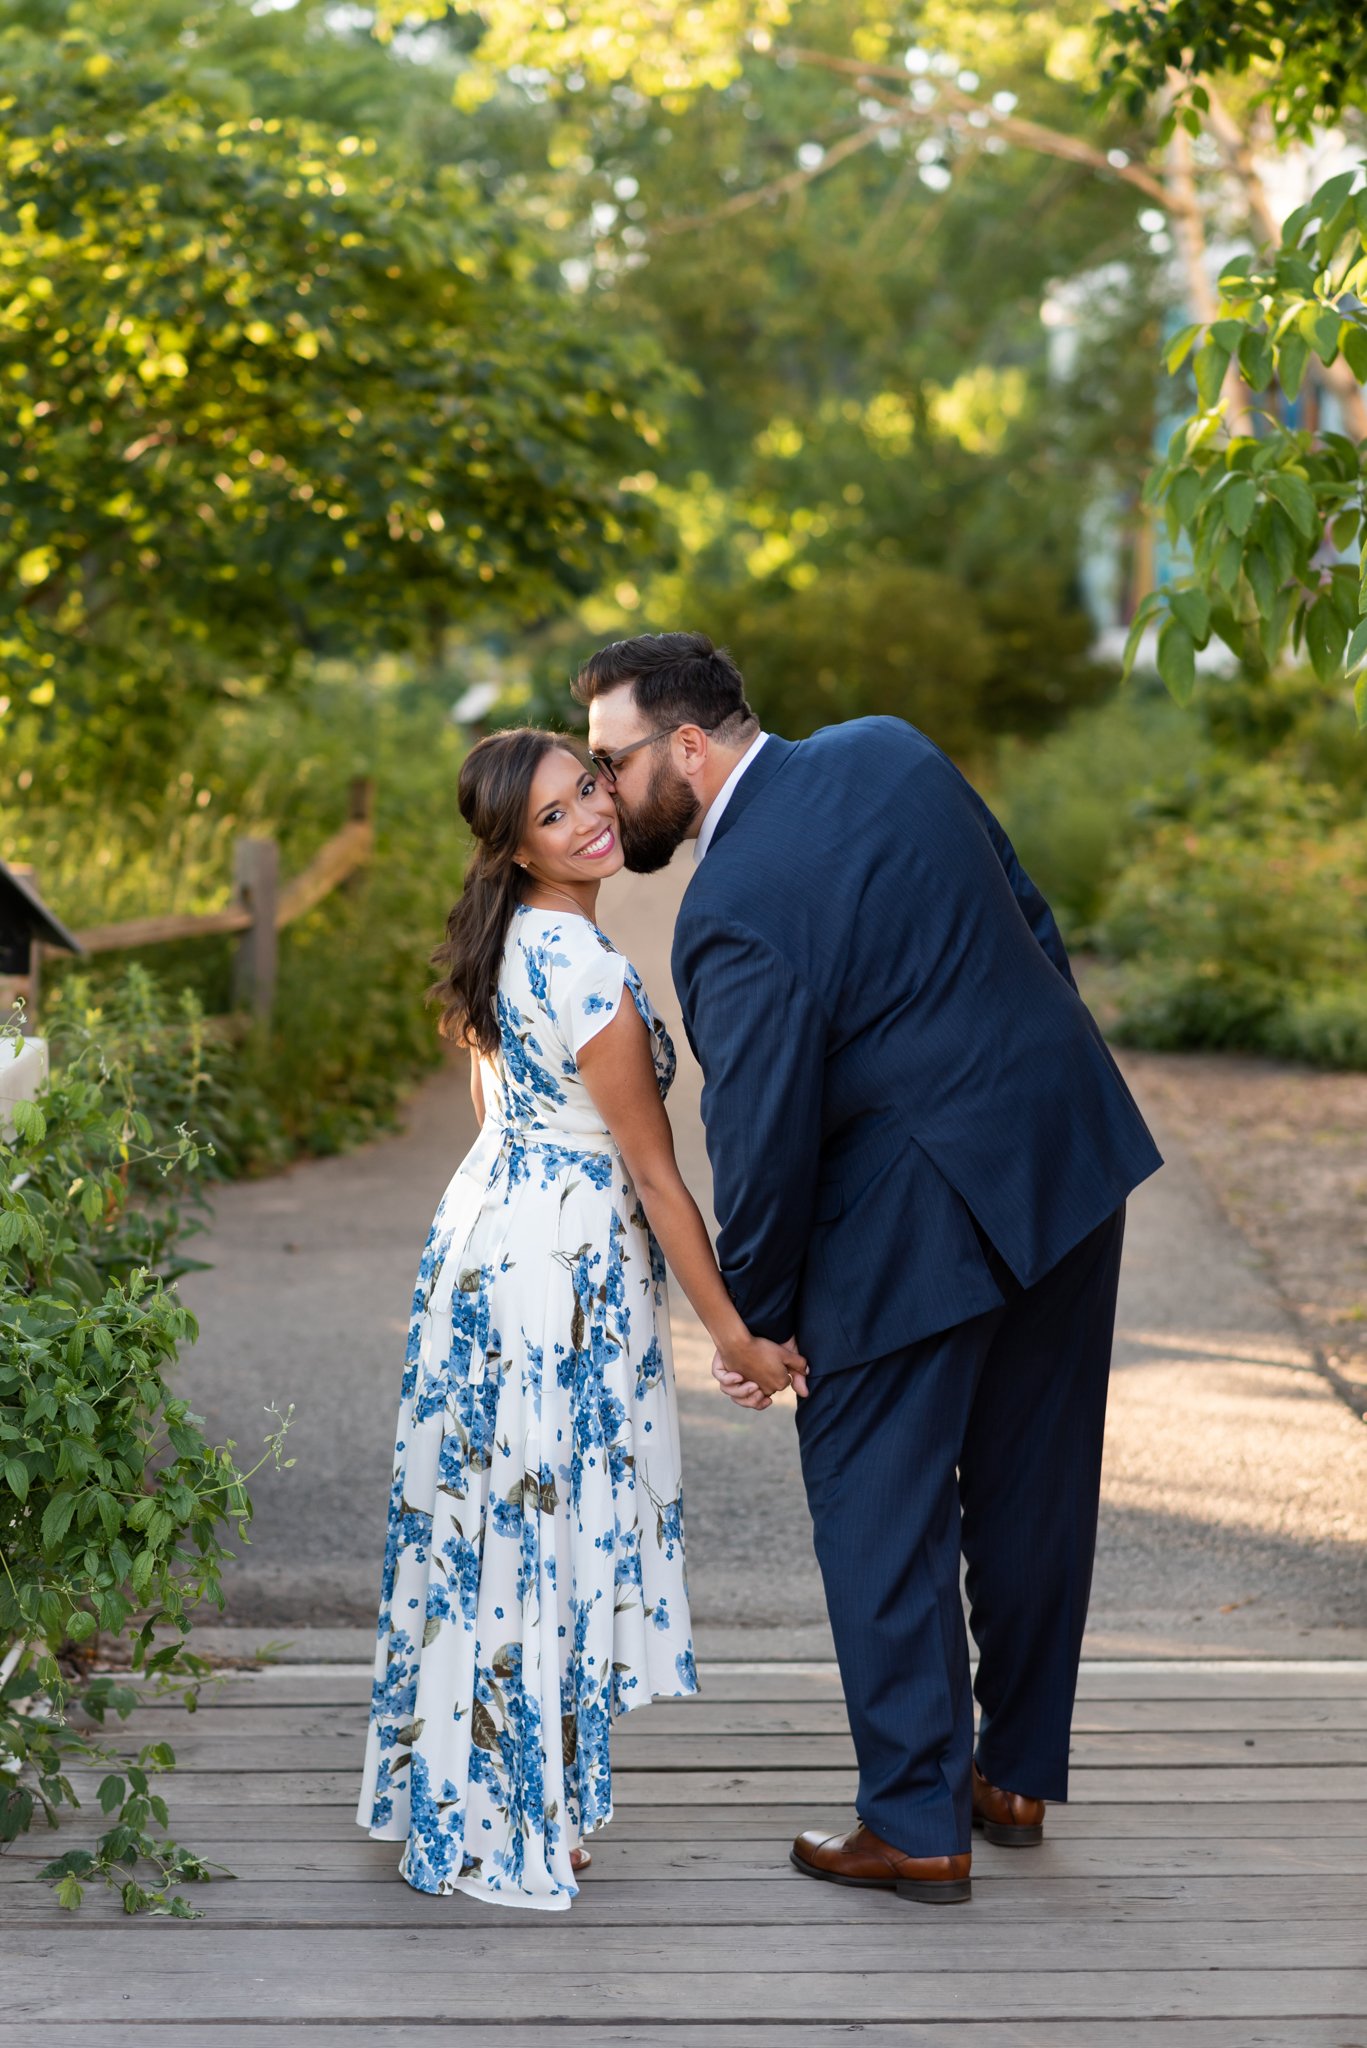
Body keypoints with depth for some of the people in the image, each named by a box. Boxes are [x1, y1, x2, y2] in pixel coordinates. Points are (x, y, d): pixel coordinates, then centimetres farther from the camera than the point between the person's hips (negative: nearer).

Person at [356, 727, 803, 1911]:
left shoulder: (500, 942, 6)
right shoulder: (584, 972, -22)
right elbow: (654, 1170, -17)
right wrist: (733, 1331, -11)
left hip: (486, 1226, 9)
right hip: (562, 1263, -9)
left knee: (484, 1514, 17)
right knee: (542, 1524, 1)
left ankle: (446, 1790, 29)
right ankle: (507, 1832, 12)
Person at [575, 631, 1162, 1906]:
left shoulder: (731, 915, -20)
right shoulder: (891, 751, 1)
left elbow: (762, 1141, -16)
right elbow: (1030, 925, 10)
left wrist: (754, 1320, -3)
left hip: (918, 1220, -8)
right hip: (1074, 1151, 8)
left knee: (882, 1515, 6)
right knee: (1033, 1491, 18)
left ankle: (915, 1830, 13)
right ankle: (1017, 1776, 33)